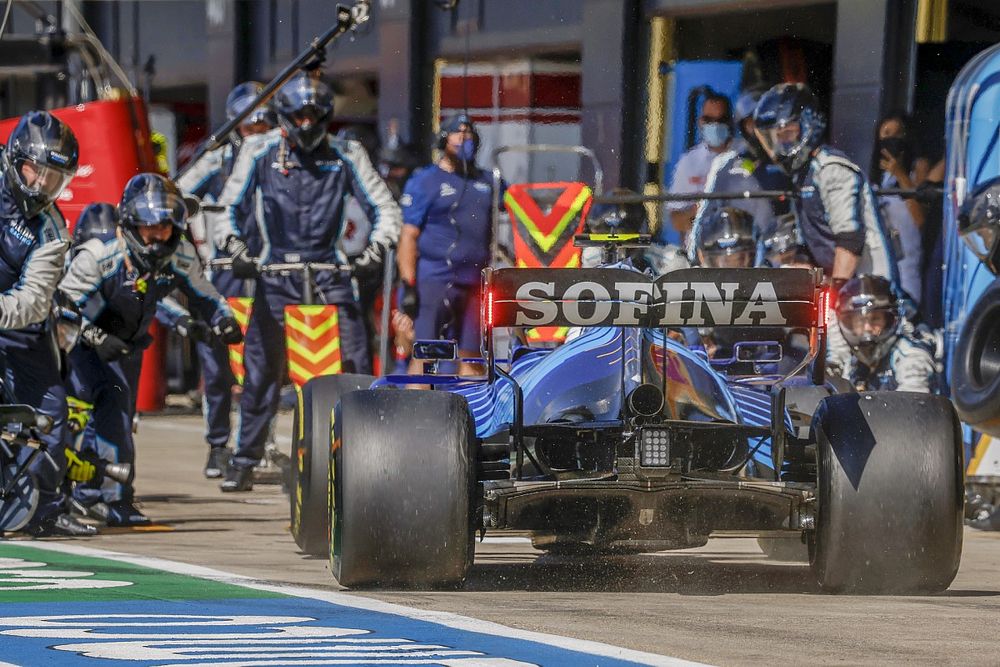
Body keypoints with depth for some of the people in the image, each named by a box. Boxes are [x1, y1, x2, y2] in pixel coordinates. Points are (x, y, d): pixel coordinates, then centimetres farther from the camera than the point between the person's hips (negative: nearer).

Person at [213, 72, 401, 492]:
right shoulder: (260, 152, 0)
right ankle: (243, 461, 8)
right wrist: (235, 247, -18)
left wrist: (376, 251, -16)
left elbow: (384, 209, 2)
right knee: (261, 367, -2)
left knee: (355, 364, -9)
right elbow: (231, 209, 1)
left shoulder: (345, 155, 1)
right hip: (276, 269, 0)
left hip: (328, 269, 0)